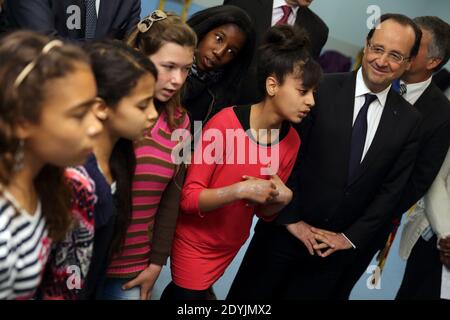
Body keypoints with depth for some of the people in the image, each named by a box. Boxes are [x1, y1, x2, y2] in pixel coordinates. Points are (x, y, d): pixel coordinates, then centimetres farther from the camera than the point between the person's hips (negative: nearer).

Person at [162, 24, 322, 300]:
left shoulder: (292, 141, -9)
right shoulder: (225, 123, -25)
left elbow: (264, 212, 2)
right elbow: (189, 197, -22)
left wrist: (283, 199, -19)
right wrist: (240, 190, -34)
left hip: (231, 246, 5)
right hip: (195, 244, -5)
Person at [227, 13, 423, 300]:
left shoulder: (409, 121, 0)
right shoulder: (321, 89, -10)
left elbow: (391, 189, 2)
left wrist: (351, 237, -2)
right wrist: (291, 220, -10)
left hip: (337, 246, 2)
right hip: (284, 231, -2)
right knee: (249, 297, 10)